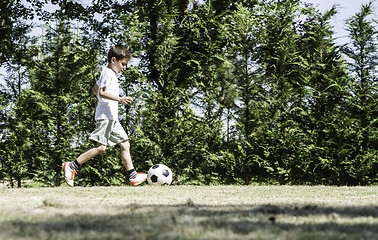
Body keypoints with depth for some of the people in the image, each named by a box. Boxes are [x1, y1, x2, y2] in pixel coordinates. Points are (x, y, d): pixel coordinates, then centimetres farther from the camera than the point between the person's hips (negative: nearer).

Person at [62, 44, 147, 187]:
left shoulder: (108, 73, 22)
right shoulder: (109, 73, -9)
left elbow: (95, 89, 32)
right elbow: (102, 92, -21)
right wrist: (119, 99, -27)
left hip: (112, 118, 11)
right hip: (105, 116, -11)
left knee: (125, 144, 6)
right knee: (100, 147, -15)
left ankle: (133, 176, 5)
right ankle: (72, 166, -10)